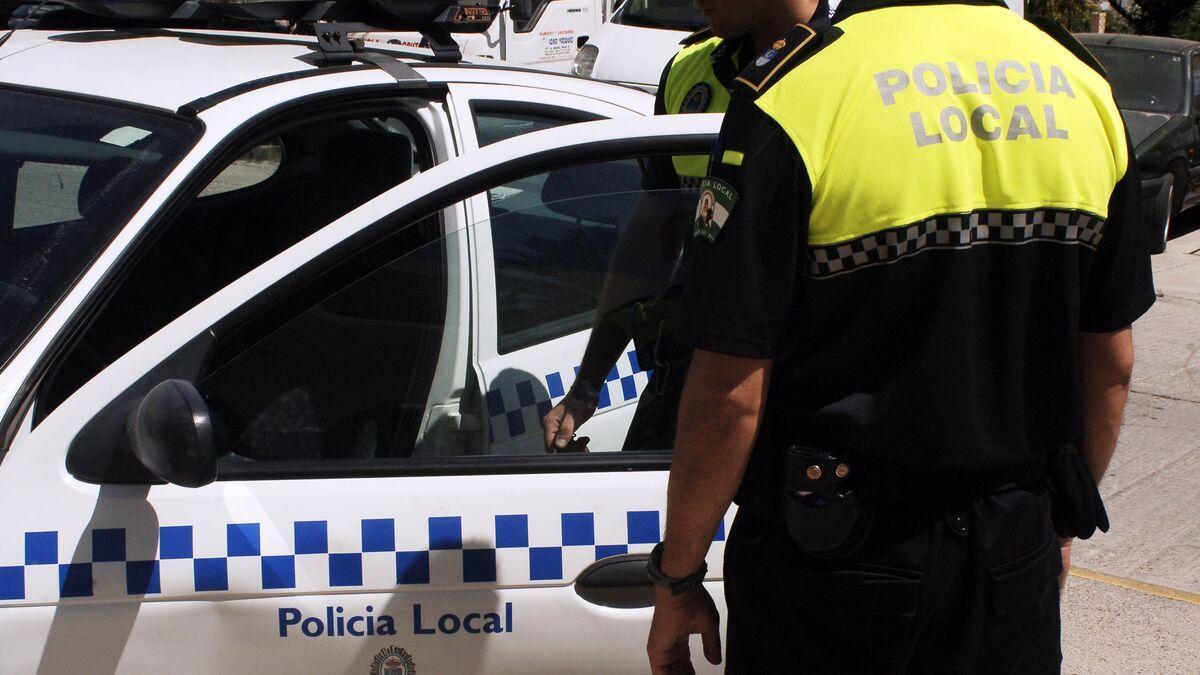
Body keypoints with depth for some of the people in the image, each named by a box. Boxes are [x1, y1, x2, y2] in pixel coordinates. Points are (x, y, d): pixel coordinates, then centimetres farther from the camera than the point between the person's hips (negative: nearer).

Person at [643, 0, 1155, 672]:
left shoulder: (794, 94, -18)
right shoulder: (1080, 82, 1)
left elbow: (731, 395, -18)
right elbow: (1111, 360, 8)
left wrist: (677, 579, -6)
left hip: (834, 566, -5)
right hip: (1016, 552, 5)